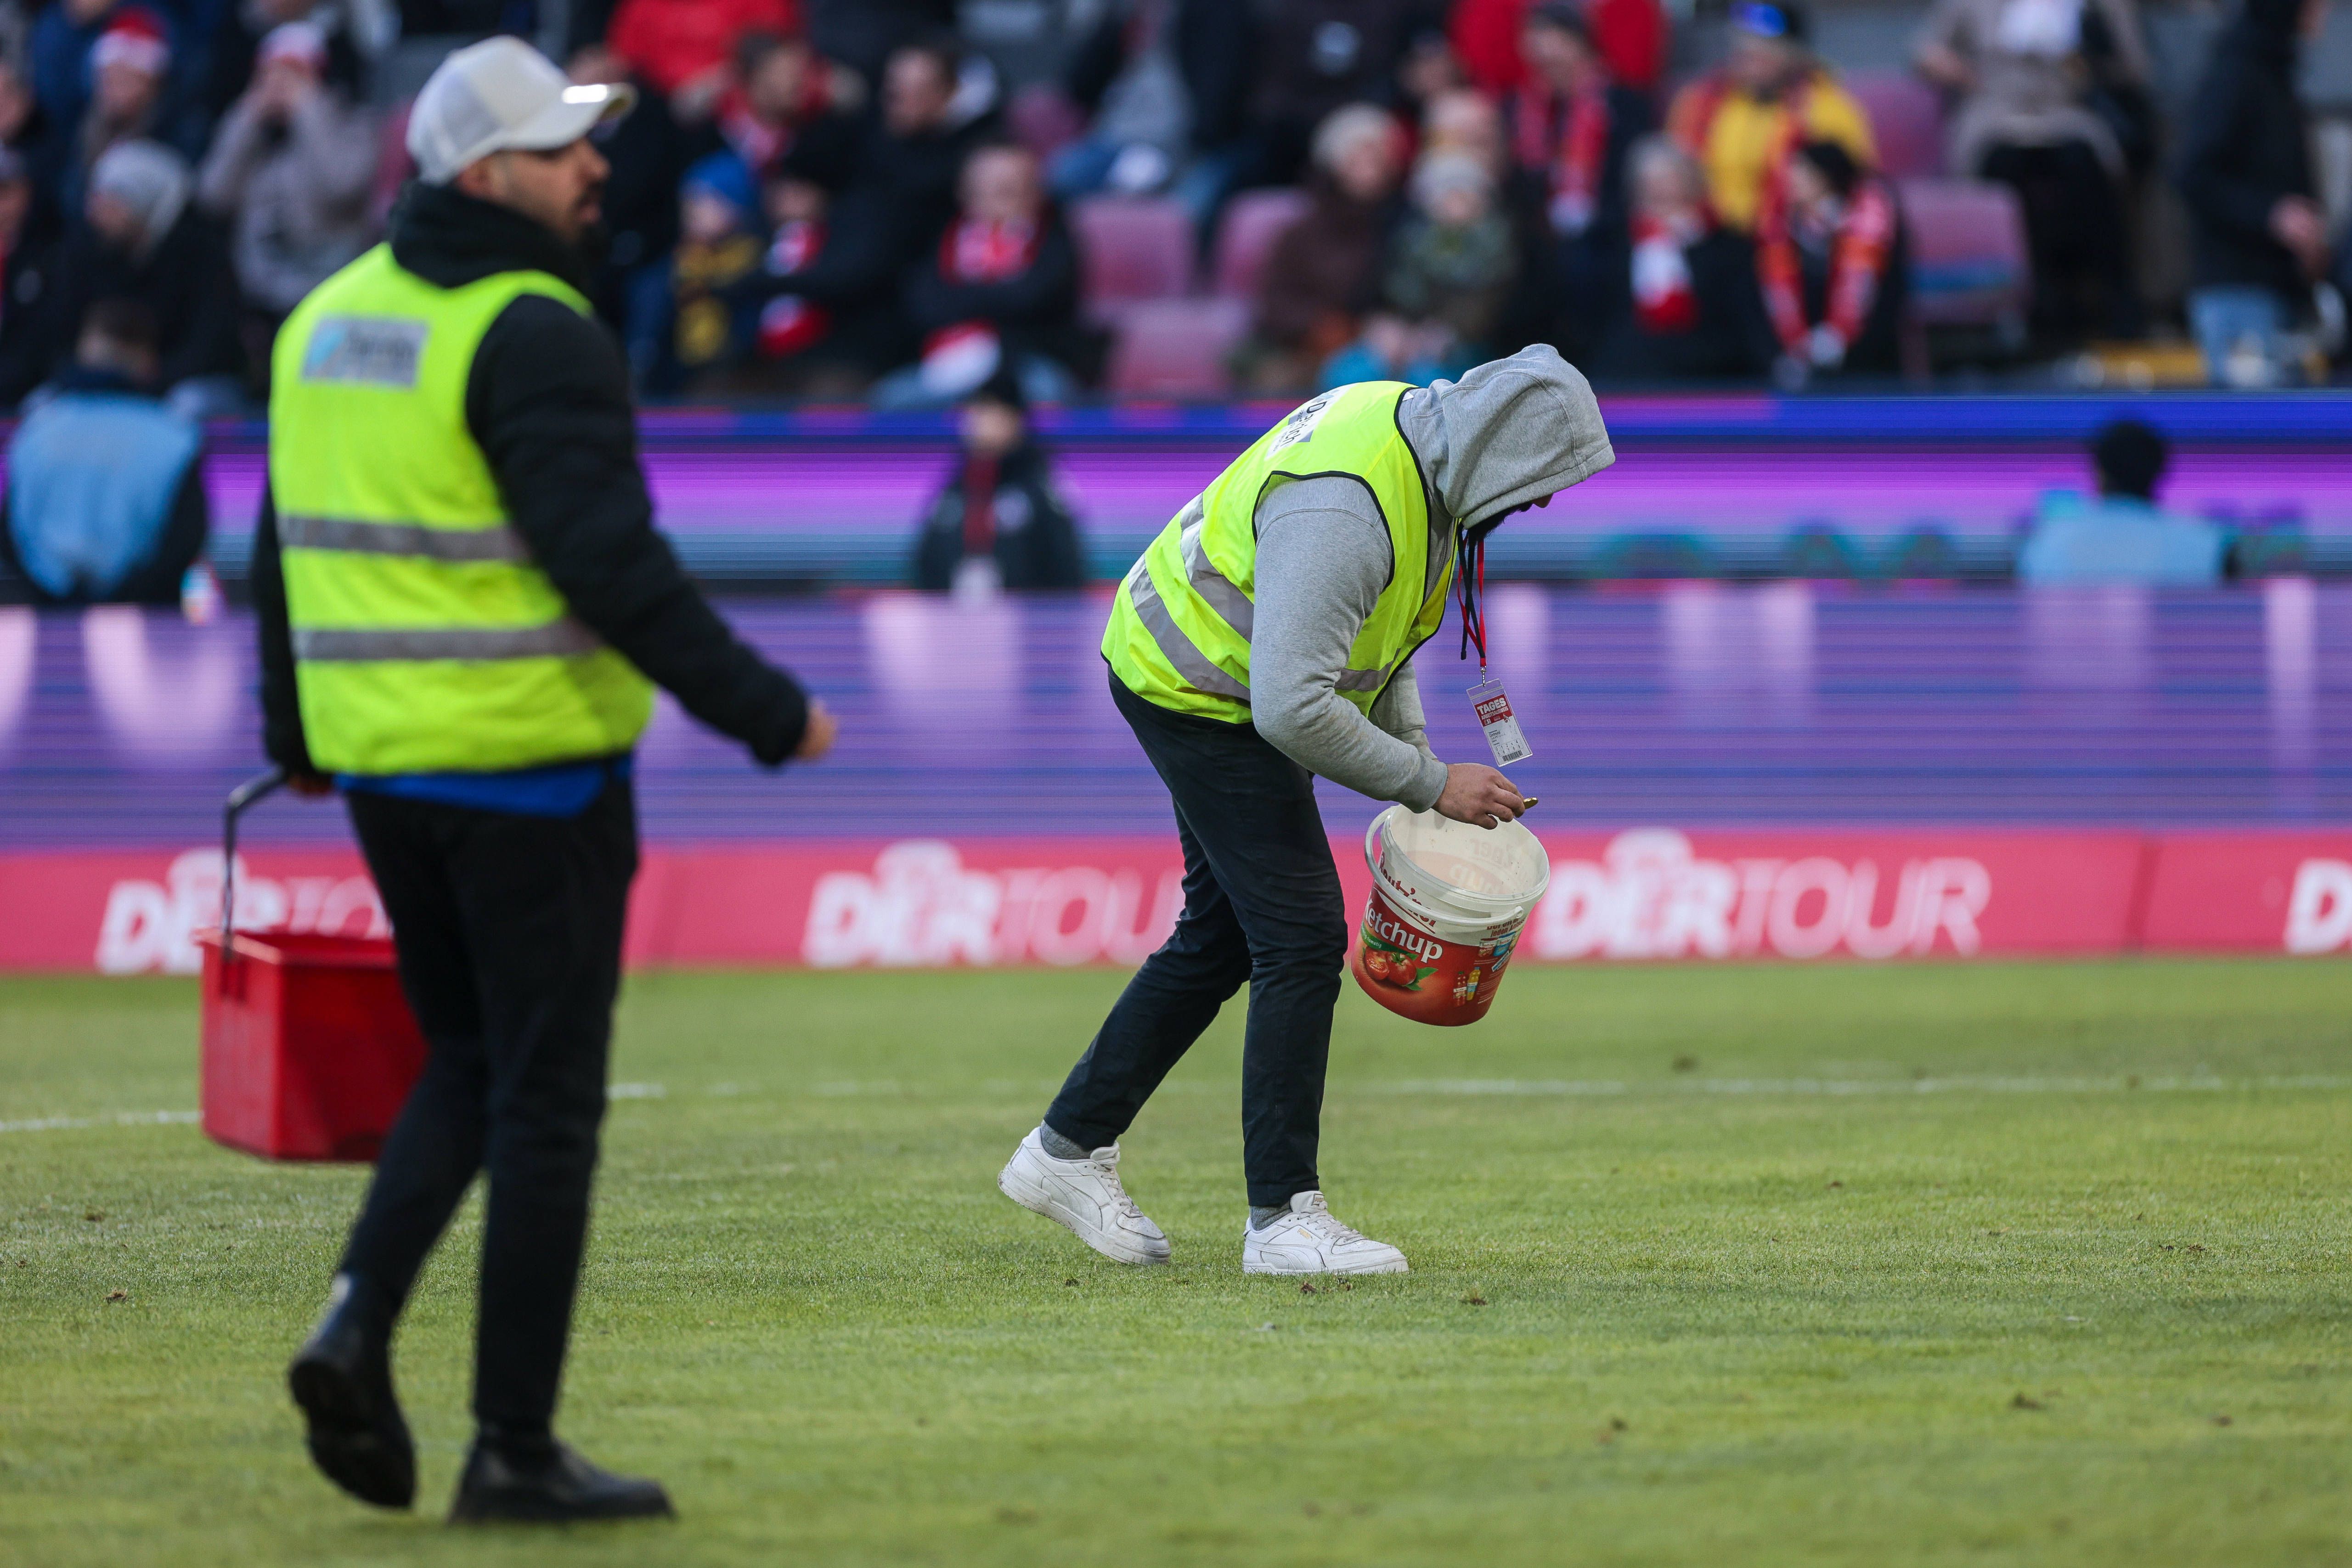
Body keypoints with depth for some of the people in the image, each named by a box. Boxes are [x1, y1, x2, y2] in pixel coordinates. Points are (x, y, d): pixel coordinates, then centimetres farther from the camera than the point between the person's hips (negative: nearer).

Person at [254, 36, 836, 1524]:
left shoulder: (329, 321, 10)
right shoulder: (535, 337, -15)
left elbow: (288, 547, 19)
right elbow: (609, 562, -22)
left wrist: (296, 732, 31)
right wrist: (765, 712, -15)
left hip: (382, 766, 7)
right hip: (531, 767, -7)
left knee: (468, 1063, 20)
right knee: (544, 1097, 1)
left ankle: (362, 1318, -1)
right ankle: (516, 1447, 4)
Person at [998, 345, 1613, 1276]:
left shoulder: (1416, 440, -3)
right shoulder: (1344, 510, -34)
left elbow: (1373, 627, 14)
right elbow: (1293, 708, -36)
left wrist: (1416, 756, 6)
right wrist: (1428, 784, -25)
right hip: (1198, 697, -10)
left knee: (1224, 938, 17)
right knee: (1302, 939, -11)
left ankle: (1069, 1148, 27)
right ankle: (1283, 1217, -7)